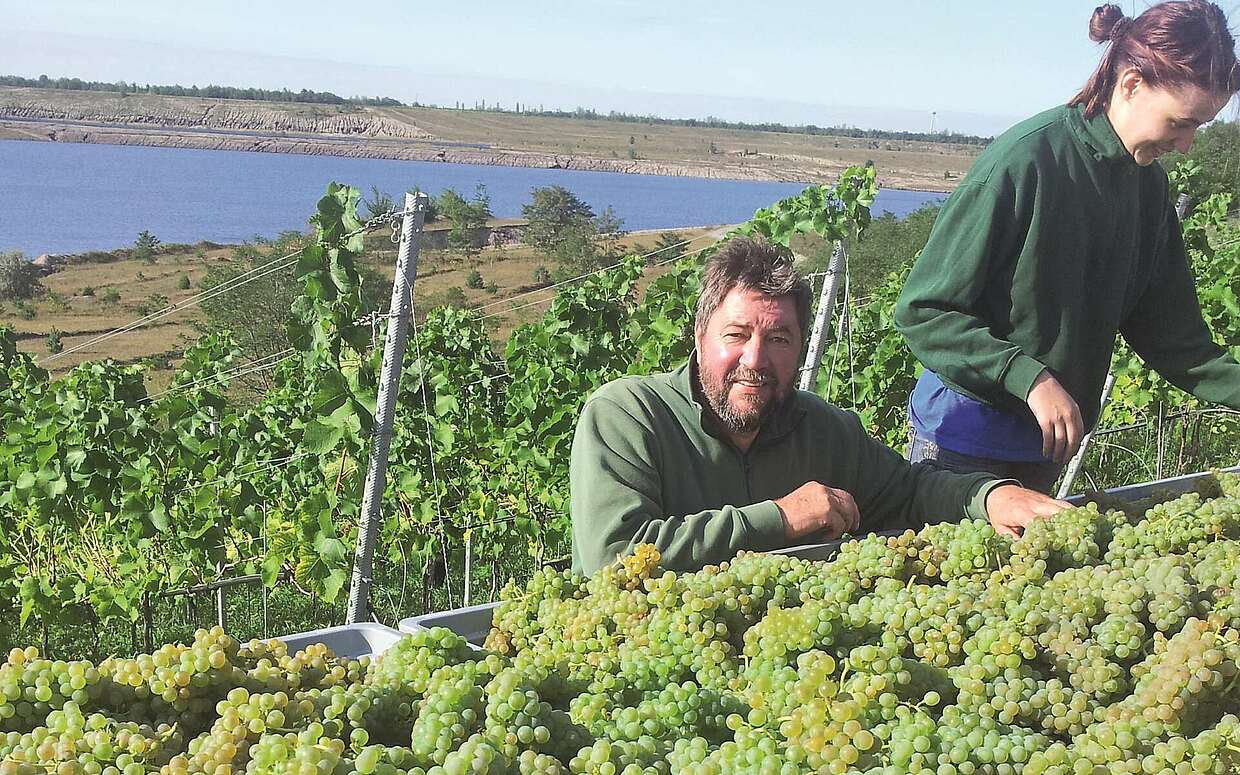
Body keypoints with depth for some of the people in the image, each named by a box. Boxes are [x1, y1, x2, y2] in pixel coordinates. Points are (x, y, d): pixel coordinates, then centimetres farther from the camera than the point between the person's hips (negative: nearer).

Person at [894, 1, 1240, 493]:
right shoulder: (1025, 160, -20)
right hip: (967, 434, -7)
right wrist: (1030, 378, -28)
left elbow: (1165, 329, 9)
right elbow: (922, 311, -20)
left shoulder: (1147, 182, 4)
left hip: (1048, 438, 7)